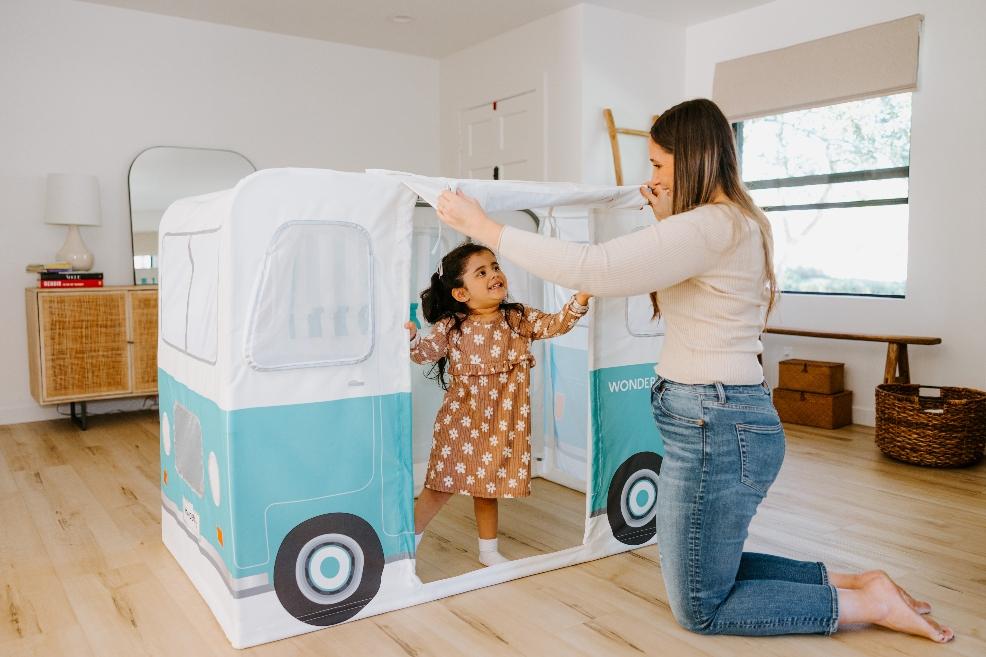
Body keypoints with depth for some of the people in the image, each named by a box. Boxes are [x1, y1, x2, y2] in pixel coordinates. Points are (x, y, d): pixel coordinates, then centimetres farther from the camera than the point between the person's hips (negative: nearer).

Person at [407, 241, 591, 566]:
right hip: (461, 419, -2)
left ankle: (488, 550, 34)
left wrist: (580, 300, -24)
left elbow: (555, 324, -9)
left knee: (488, 485, 16)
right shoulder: (451, 326, -7)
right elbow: (426, 352, -11)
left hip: (501, 421, 2)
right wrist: (411, 337, -32)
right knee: (443, 484, 2)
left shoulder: (519, 318, -2)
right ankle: (410, 539, 24)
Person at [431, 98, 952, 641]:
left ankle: (868, 603, 12)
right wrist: (667, 218, 18)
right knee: (706, 575, 25)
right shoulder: (739, 221, 11)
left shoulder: (710, 225, -20)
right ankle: (850, 582, 23)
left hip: (713, 429, -10)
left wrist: (484, 227, -20)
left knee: (699, 609, 9)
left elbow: (592, 269, -27)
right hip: (728, 419, 10)